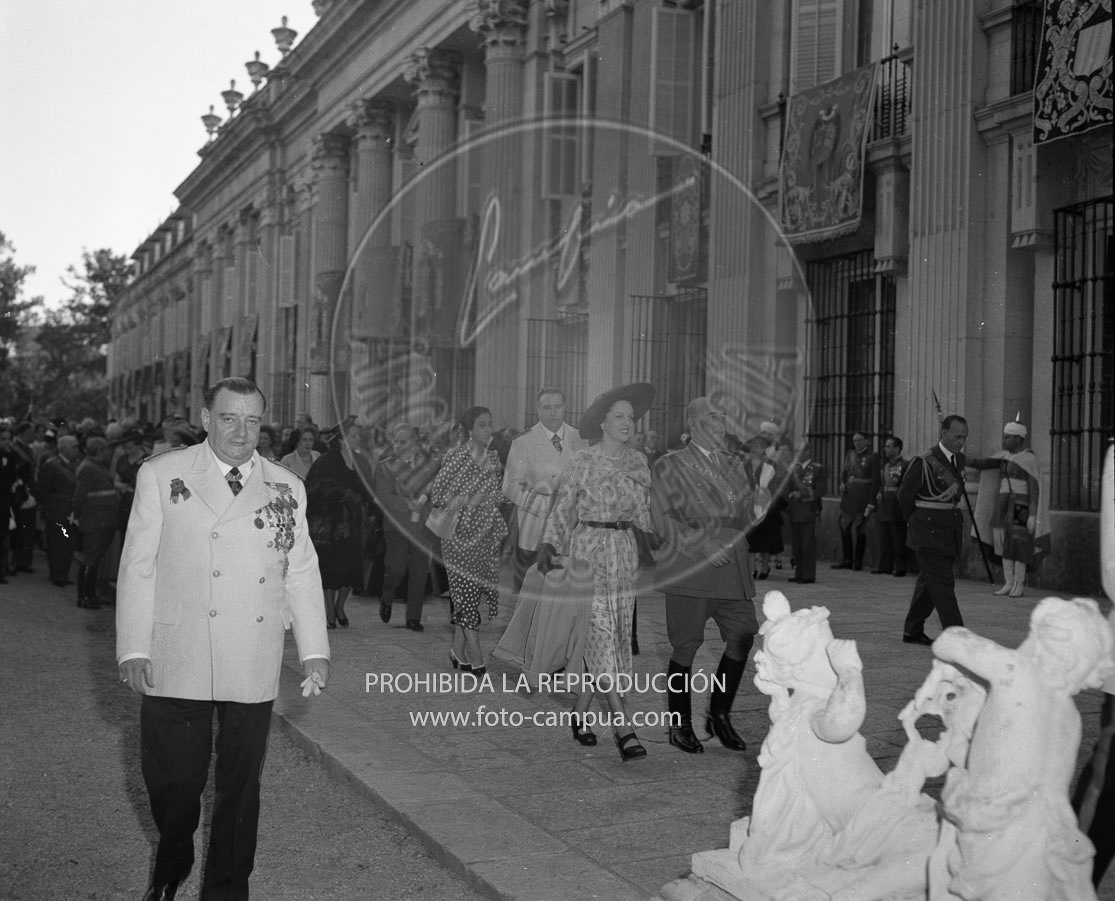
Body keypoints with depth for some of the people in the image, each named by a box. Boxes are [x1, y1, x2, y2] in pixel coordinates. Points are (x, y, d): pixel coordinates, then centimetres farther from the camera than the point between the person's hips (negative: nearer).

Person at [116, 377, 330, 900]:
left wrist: (314, 649, 4)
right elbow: (137, 567, 2)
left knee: (240, 784, 8)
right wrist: (132, 649, -4)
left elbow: (301, 574, 10)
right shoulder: (161, 475, 3)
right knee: (172, 781, 4)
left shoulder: (286, 489, 8)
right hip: (175, 663, -1)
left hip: (253, 669, 2)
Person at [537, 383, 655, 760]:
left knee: (606, 638, 7)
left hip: (625, 552, 5)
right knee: (601, 636, -8)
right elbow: (563, 508, -3)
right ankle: (623, 729, -11)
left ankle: (580, 712, 24)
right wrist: (549, 546, -12)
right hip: (589, 548, -5)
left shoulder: (637, 461, 9)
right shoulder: (583, 461, -5)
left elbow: (643, 512, 13)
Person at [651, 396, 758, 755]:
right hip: (688, 568, -5)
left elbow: (746, 515, 25)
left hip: (731, 567, 5)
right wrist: (700, 541, -16)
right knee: (686, 645, -3)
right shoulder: (670, 466, 3)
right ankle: (680, 725, 12)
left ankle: (720, 715, 16)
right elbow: (661, 517, -7)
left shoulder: (734, 465, 20)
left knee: (743, 637, -3)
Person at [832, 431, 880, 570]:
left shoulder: (872, 457, -5)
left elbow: (875, 481, -8)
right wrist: (842, 483, -3)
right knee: (844, 527, 5)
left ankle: (858, 562, 7)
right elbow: (844, 472, 21)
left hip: (863, 498, -6)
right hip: (848, 495, 6)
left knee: (860, 530, -1)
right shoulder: (850, 455, 12)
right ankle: (847, 560, 14)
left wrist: (871, 503, -13)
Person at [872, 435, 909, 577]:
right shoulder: (885, 465, 16)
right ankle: (885, 566, 14)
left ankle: (900, 567, 1)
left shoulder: (905, 466, -7)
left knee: (898, 540, -3)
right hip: (883, 505, 7)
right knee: (884, 539, 9)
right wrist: (878, 495, 9)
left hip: (897, 507, -7)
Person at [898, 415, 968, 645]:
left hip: (949, 529, 8)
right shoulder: (924, 462, -14)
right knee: (943, 584, -10)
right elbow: (904, 495, -6)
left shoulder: (959, 459, 9)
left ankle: (913, 631, 24)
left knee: (929, 581, 14)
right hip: (928, 531, -8)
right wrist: (916, 521, 5)